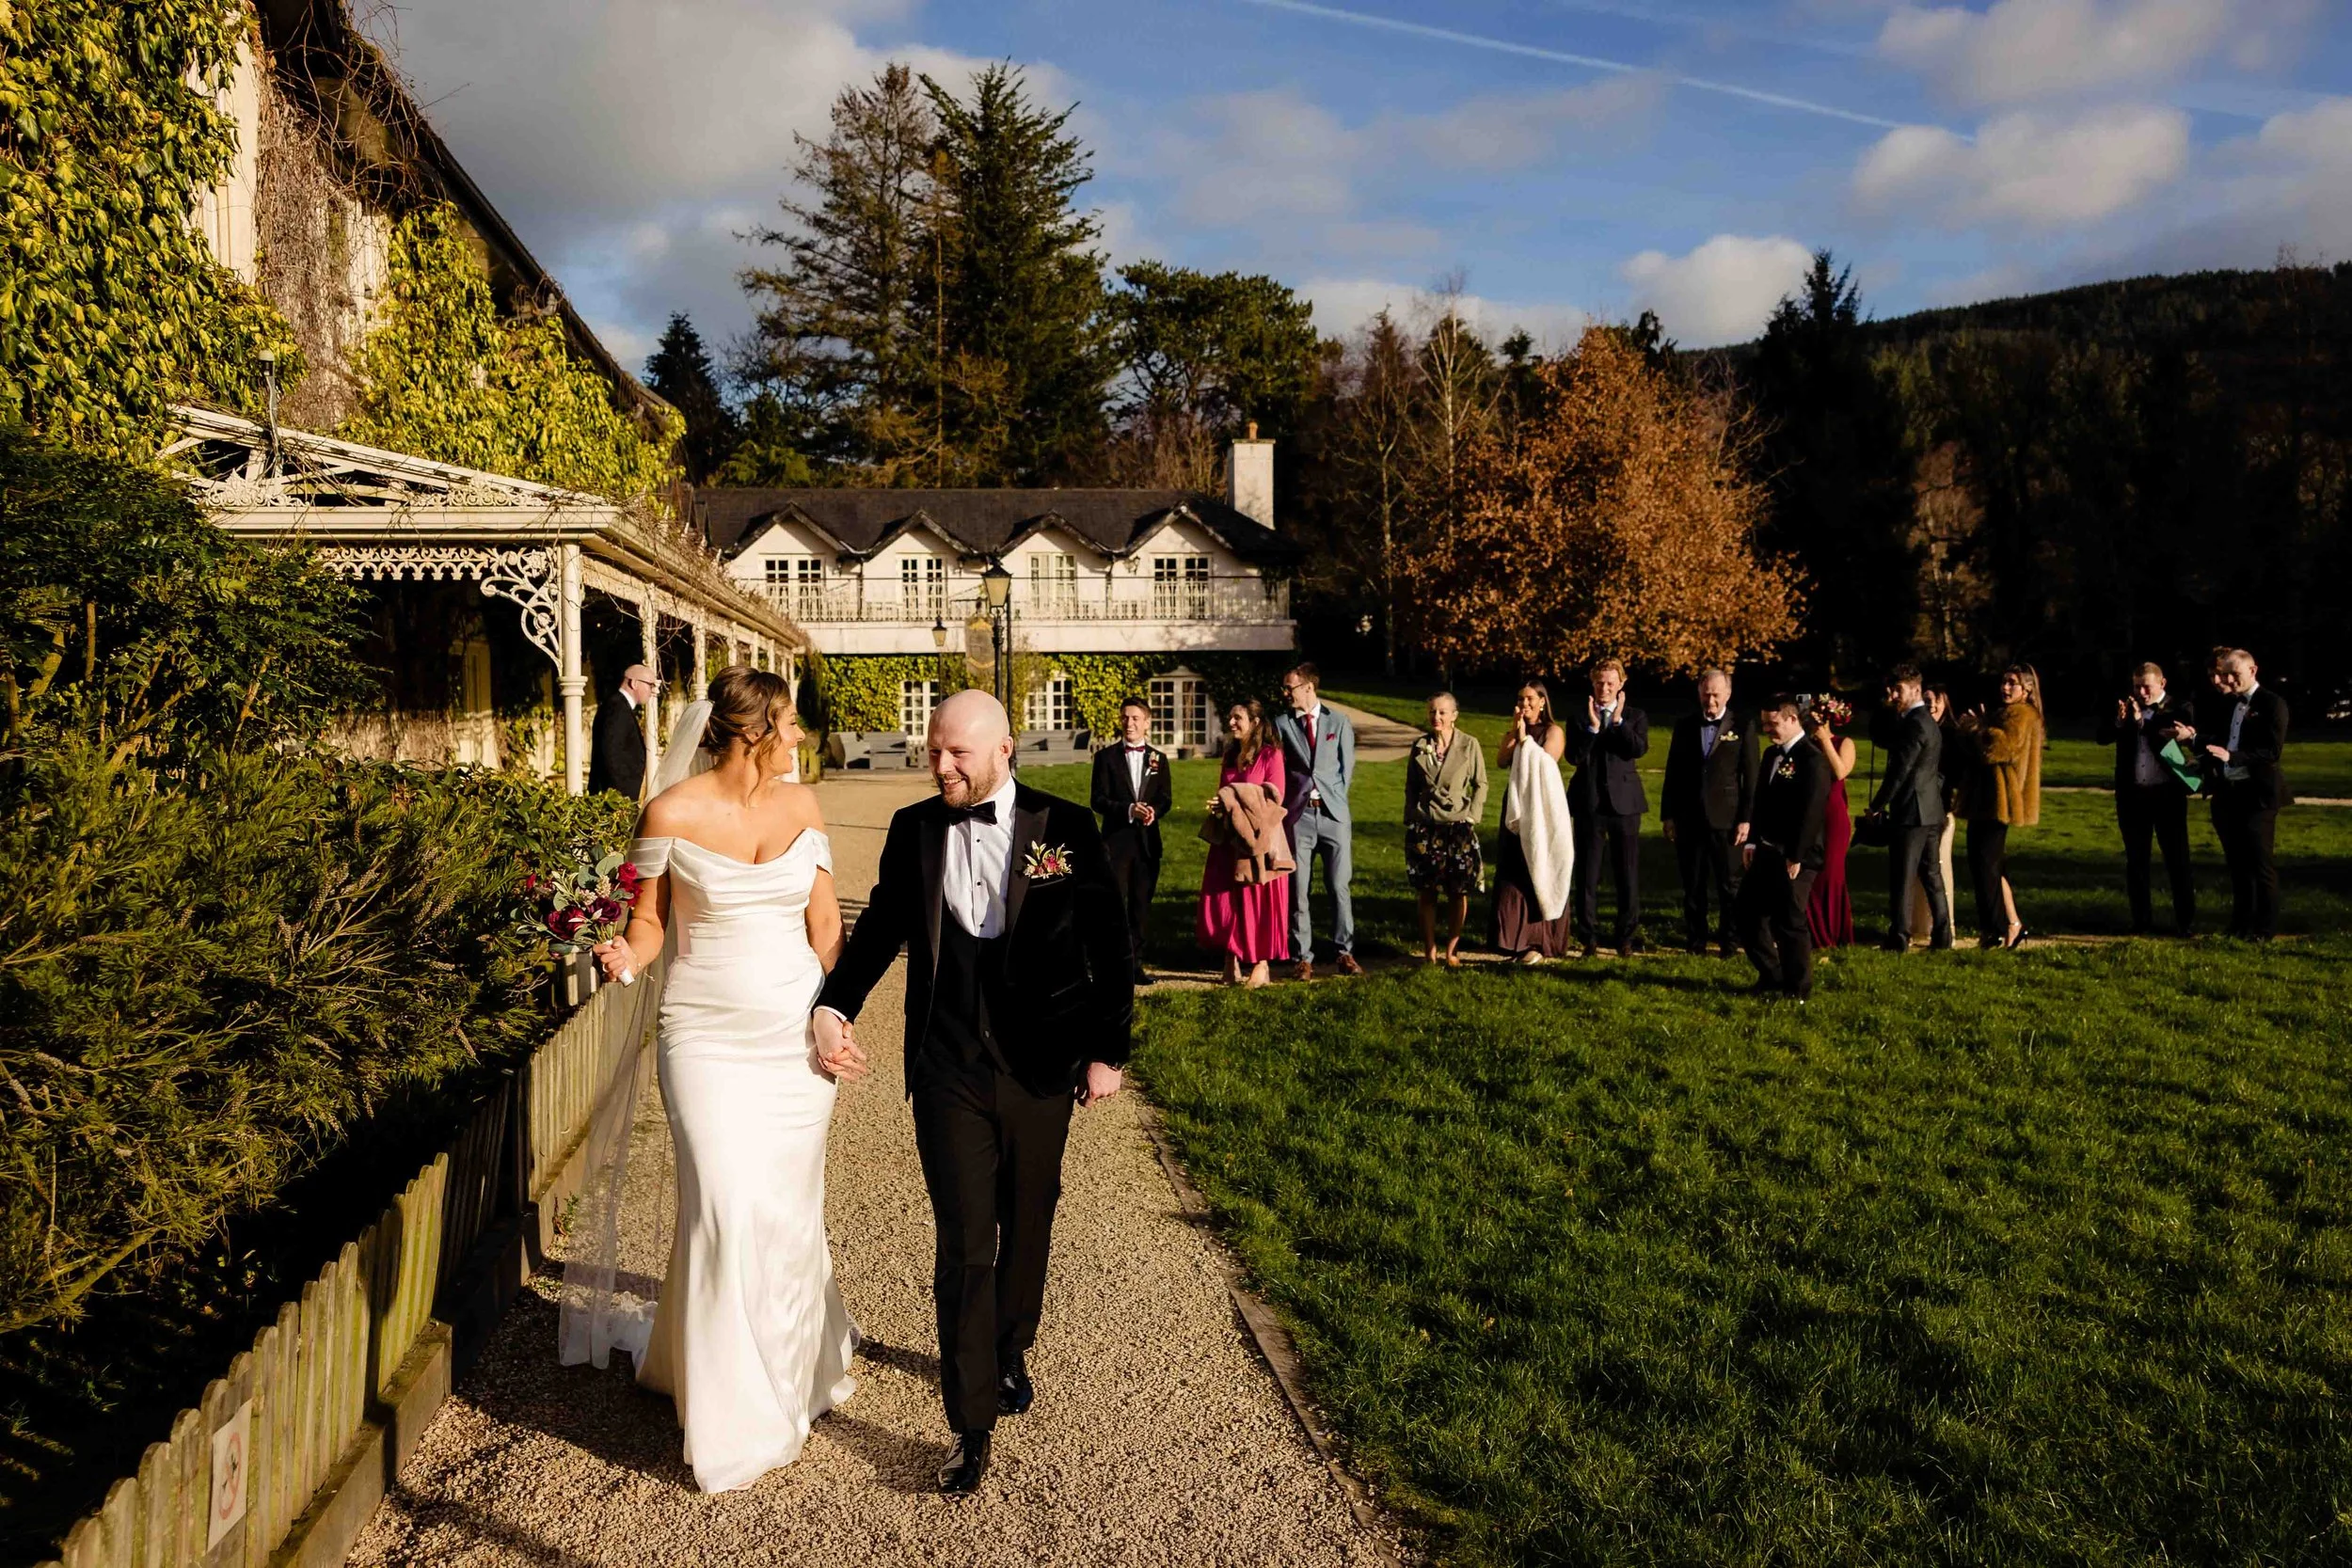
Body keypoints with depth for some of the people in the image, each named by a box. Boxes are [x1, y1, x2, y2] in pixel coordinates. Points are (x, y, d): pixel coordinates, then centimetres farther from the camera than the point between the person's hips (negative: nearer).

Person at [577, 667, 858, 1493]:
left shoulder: (801, 805, 4)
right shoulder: (672, 813, -8)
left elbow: (824, 922, 7)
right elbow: (650, 920, 0)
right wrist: (628, 958, -22)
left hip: (795, 1033, 3)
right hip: (710, 1036, -3)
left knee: (790, 1208, 9)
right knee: (728, 1210, -7)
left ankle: (797, 1362, 34)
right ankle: (738, 1417, 11)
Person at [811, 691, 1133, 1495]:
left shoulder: (1065, 826, -6)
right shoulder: (914, 829, 1)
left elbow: (1108, 944, -3)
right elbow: (879, 927, 9)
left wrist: (1108, 1050, -4)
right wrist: (834, 1007, -6)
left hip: (1040, 1067, 0)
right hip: (948, 1072, 0)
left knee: (1026, 1226, 17)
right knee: (964, 1246, -1)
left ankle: (1011, 1351, 44)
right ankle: (972, 1423, 10)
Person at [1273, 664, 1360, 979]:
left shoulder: (1339, 723, 7)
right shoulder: (1282, 724, 7)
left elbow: (1347, 768, 8)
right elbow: (1278, 770, 7)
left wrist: (1334, 800, 1)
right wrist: (1287, 805, -1)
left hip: (1333, 814, 0)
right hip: (1298, 815, 0)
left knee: (1339, 887, 0)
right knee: (1297, 890, 0)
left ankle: (1345, 953, 10)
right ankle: (1303, 958, 6)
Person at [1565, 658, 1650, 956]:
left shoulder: (1635, 716, 7)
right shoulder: (1580, 717, 6)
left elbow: (1639, 749, -11)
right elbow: (1573, 756, -7)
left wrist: (1618, 720, -14)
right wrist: (1592, 726, -16)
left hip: (1624, 801, 0)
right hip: (1589, 802, 0)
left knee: (1627, 873, 4)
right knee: (1587, 873, 4)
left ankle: (1627, 936, 13)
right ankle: (1589, 936, 13)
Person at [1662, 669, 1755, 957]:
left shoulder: (1742, 727, -1)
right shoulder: (1685, 725, 7)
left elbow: (1750, 777, -2)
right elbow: (1673, 772, 8)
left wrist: (1745, 819, -7)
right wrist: (1668, 815, 5)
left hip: (1725, 818, -3)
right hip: (1689, 818, 3)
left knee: (1728, 885, 3)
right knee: (1692, 884, 9)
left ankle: (1729, 942, 12)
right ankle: (1695, 940, 18)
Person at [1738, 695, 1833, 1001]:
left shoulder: (1812, 759, -15)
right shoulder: (1771, 754, 13)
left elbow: (1811, 812, -19)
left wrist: (1796, 857, -20)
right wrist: (1752, 841, 9)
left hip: (1794, 857, -9)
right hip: (1766, 851, 9)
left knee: (1789, 921, -2)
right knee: (1748, 912, 11)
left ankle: (1797, 989, 13)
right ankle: (1771, 977, 25)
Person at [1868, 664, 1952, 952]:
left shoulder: (1914, 724, -16)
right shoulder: (1929, 722, 16)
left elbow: (1899, 771, -16)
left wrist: (1877, 805, -8)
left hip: (1910, 812, -10)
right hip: (1931, 811, 10)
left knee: (1903, 878, -4)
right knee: (1932, 875, 12)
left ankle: (1899, 938, -1)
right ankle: (1942, 935, 15)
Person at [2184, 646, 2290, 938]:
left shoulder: (2272, 703, -8)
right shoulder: (2223, 703, 13)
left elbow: (2273, 752, -16)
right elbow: (2214, 738, 9)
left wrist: (2231, 756, -27)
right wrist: (2193, 735, -11)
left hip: (2257, 794, -6)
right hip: (2227, 793, 6)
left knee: (2261, 863, -1)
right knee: (2236, 863, 12)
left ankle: (2265, 928, 6)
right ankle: (2240, 924, 20)